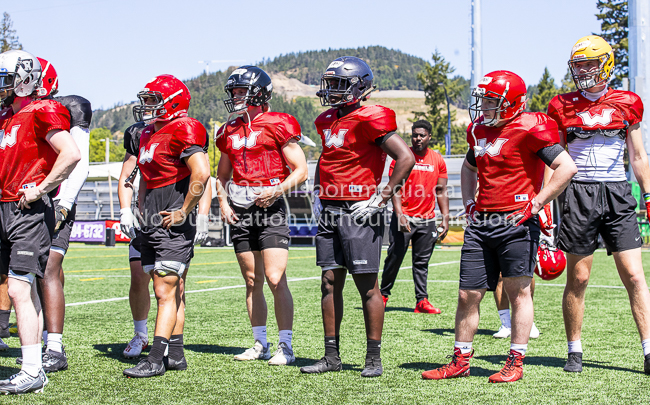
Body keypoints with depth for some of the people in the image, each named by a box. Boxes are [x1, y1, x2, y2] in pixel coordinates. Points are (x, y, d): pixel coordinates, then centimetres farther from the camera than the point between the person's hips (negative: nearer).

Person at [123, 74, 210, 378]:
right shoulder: (148, 135, 17)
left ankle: (156, 359, -10)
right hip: (152, 225, 9)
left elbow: (202, 173, -25)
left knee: (166, 291, -10)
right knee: (171, 292, 12)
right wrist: (142, 212, 20)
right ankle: (176, 354, 18)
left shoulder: (182, 131, -13)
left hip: (174, 224, -9)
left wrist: (184, 212, -19)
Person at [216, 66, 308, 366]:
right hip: (240, 213, 6)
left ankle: (286, 347, -4)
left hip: (270, 208, -6)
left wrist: (277, 190, -18)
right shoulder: (229, 131, 14)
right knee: (252, 281, 10)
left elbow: (300, 170, -5)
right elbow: (222, 175, 24)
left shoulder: (277, 126, -4)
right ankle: (260, 344, 19)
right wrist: (223, 201, 8)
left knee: (275, 279, -10)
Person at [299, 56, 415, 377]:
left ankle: (374, 359, 6)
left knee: (367, 286, -2)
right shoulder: (327, 121, 14)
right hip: (330, 212, 8)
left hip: (359, 211, -8)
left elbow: (406, 158, -17)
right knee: (330, 283, 9)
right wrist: (319, 194, 19)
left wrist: (382, 197, -15)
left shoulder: (370, 120, -12)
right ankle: (331, 356, 16)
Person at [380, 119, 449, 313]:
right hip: (404, 217, -3)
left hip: (427, 220, 3)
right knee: (395, 257, -2)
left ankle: (422, 301, 6)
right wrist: (399, 214, -17)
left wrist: (445, 218, 4)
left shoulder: (438, 160, 8)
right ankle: (383, 294, 13)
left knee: (422, 261, 5)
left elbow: (441, 191, 11)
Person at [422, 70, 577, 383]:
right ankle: (460, 360, 17)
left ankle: (515, 363, 9)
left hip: (516, 221, -7)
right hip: (480, 223, 7)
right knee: (468, 295, 7)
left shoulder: (530, 129, -11)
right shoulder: (479, 129, 12)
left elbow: (567, 168, -15)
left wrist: (535, 205, -14)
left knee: (518, 291, 1)